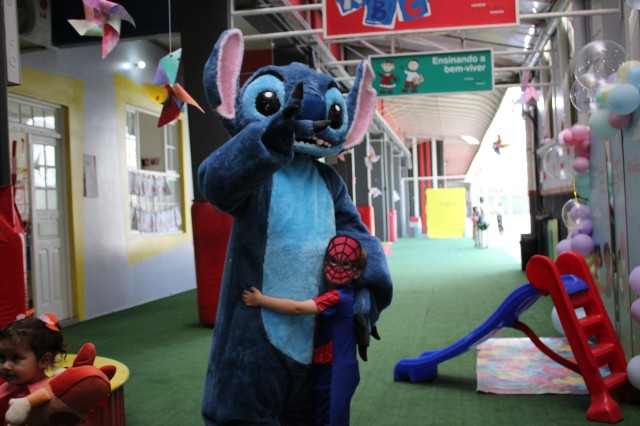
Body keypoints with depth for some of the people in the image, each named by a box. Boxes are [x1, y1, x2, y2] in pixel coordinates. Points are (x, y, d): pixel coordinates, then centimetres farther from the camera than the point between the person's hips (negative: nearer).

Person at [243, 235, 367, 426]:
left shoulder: (337, 297, -25)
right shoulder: (342, 294, 5)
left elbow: (298, 308, -30)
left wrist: (260, 299, -26)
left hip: (339, 371, -10)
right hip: (324, 368, 10)